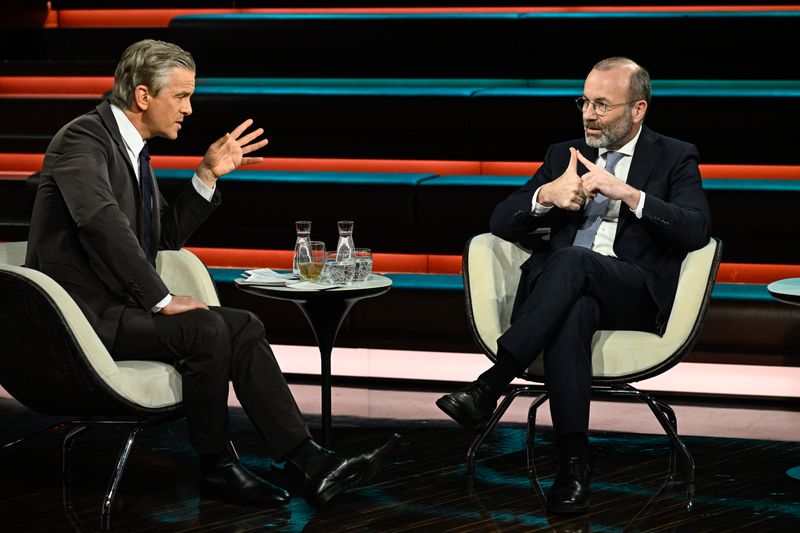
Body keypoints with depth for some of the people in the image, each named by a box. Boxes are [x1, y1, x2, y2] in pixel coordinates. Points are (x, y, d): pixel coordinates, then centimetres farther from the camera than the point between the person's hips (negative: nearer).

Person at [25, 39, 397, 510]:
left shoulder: (131, 148, 16)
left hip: (123, 304, 9)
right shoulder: (84, 139, -14)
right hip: (86, 313, -9)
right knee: (205, 329, -27)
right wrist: (161, 299, -28)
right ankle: (217, 467, -9)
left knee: (244, 326, -6)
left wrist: (209, 176, 7)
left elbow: (170, 234, 20)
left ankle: (310, 464, -12)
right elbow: (103, 222, -30)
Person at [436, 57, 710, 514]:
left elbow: (697, 229, -6)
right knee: (572, 312, -38)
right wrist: (547, 194, -6)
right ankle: (574, 462, -44)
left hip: (636, 293, -2)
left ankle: (489, 388, -41)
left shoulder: (675, 158, 12)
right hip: (565, 287, 2)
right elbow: (502, 223, 15)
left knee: (571, 261, -36)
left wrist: (627, 193, -16)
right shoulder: (565, 155, 22)